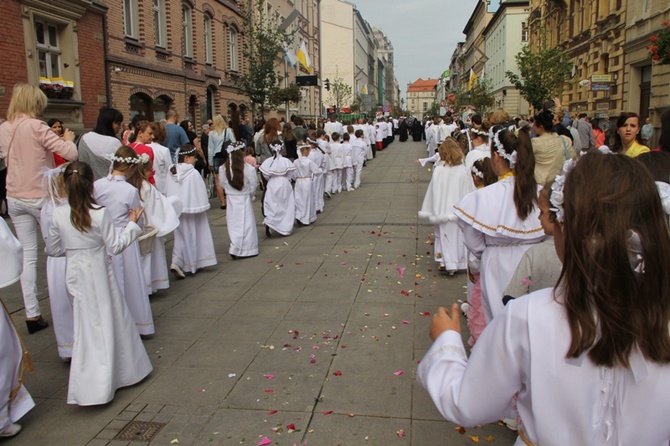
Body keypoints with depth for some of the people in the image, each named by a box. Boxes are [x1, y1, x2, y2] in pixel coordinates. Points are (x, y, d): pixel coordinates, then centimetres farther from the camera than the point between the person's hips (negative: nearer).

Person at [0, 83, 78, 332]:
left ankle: (32, 314, 8)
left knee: (28, 256, 6)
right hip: (40, 197, -5)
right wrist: (68, 139, 3)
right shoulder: (36, 127, -14)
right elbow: (71, 154, -17)